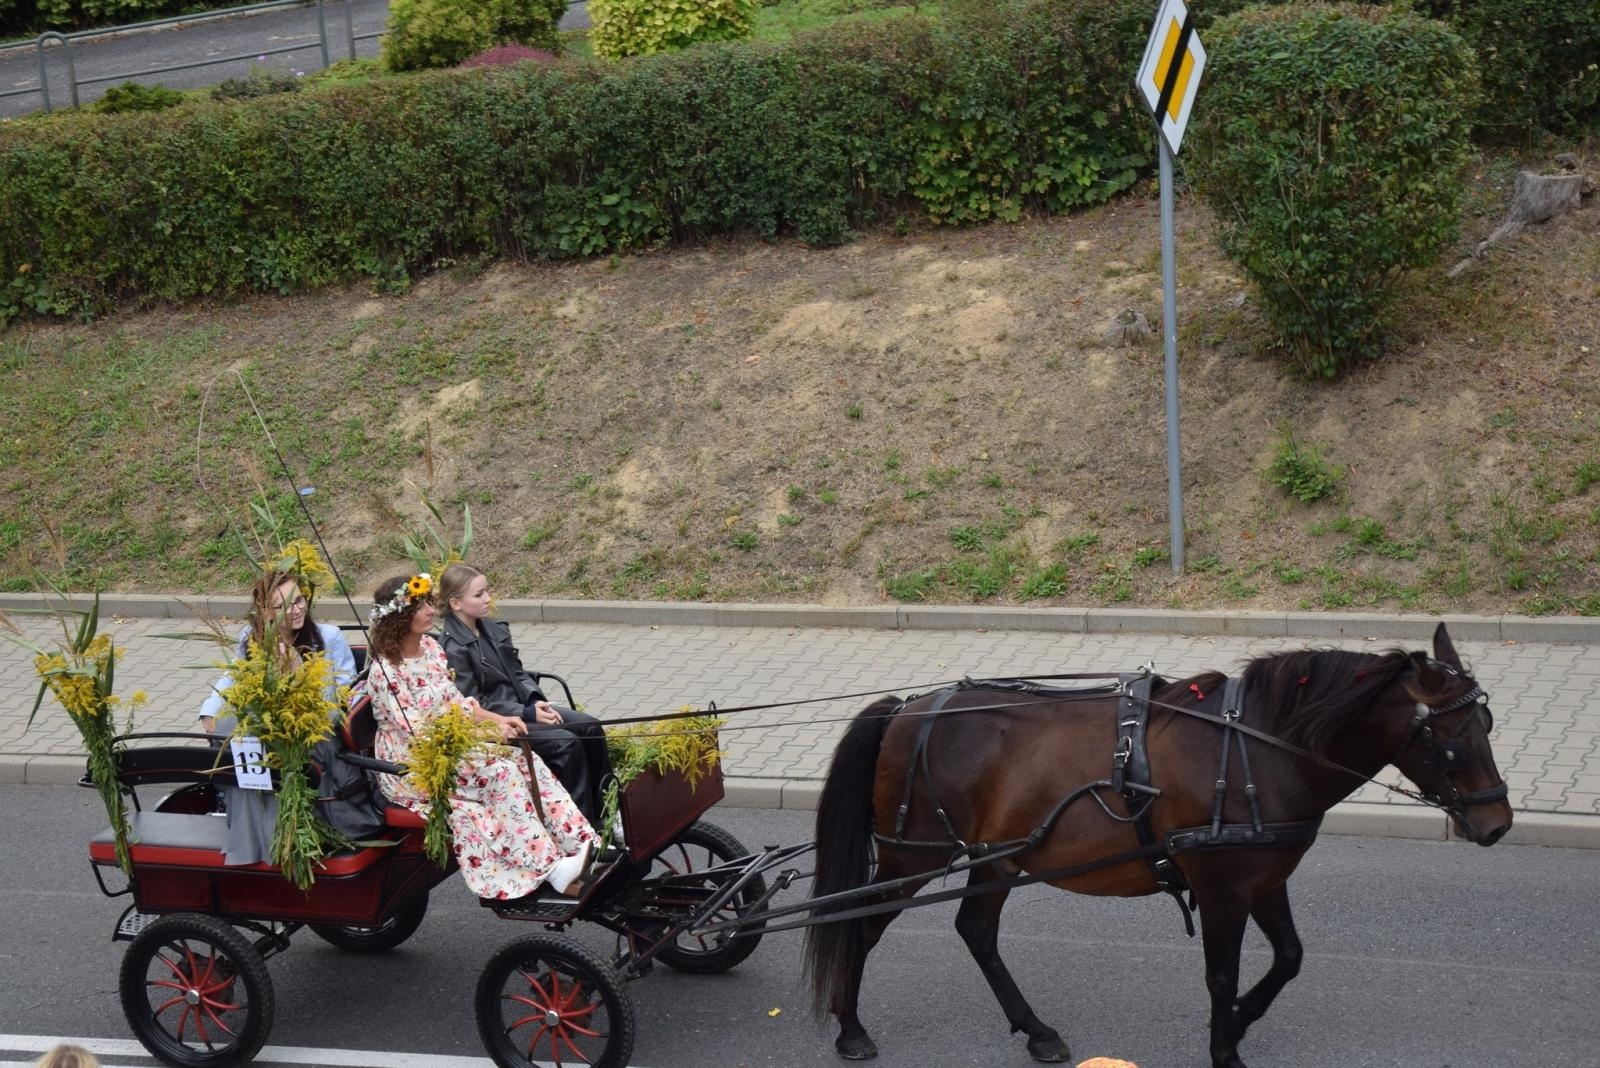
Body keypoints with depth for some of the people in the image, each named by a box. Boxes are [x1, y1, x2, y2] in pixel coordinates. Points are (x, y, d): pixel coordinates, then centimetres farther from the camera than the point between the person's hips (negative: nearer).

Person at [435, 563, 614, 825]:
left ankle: (607, 810, -2)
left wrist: (537, 701, -5)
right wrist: (527, 714, -20)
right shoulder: (453, 649, -16)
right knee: (567, 743, -23)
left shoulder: (494, 629, 8)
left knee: (591, 727, -7)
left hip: (523, 706, 8)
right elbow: (475, 705, -17)